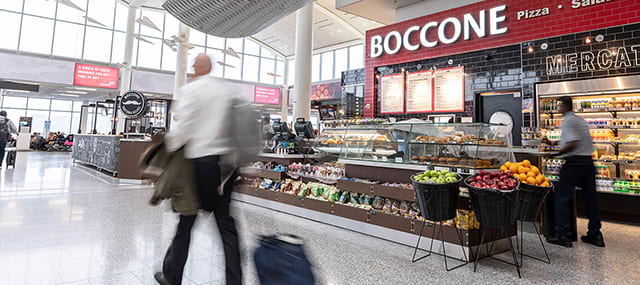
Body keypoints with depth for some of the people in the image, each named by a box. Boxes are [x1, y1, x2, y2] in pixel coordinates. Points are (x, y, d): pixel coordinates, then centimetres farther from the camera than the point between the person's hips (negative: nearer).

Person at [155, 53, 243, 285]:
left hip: (200, 159, -4)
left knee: (187, 218, 10)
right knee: (225, 220, 8)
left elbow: (182, 127, -13)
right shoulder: (227, 91, 10)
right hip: (226, 159, 4)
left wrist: (169, 148, 3)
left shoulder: (189, 90, -5)